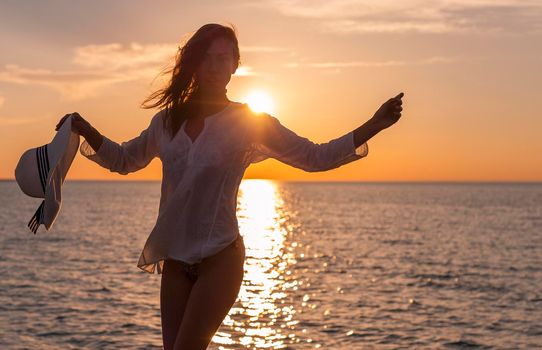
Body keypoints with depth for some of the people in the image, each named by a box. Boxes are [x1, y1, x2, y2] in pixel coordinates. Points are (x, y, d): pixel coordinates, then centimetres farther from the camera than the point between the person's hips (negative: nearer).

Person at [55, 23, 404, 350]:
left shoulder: (249, 121, -4)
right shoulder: (168, 120, 7)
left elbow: (315, 157, -4)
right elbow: (123, 159, 22)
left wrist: (374, 125, -13)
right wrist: (86, 131, 7)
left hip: (219, 259, -5)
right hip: (175, 260, 5)